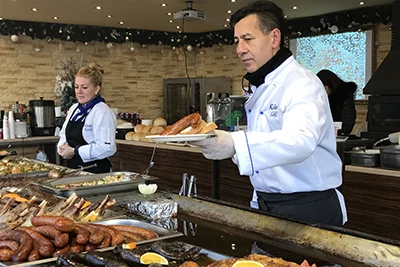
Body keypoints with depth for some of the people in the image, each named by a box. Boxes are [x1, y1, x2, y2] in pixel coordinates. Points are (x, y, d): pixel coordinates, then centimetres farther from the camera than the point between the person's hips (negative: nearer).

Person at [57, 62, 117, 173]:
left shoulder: (102, 112, -14)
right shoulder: (74, 108, 12)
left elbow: (106, 148, -24)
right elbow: (64, 134, 23)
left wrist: (74, 151, -18)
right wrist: (63, 147, -1)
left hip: (95, 172, -7)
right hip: (72, 168, 7)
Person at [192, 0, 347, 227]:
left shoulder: (302, 84, -18)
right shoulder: (262, 88, 11)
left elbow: (299, 141, -37)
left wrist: (235, 145, -49)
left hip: (308, 209, -7)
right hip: (268, 206, 8)